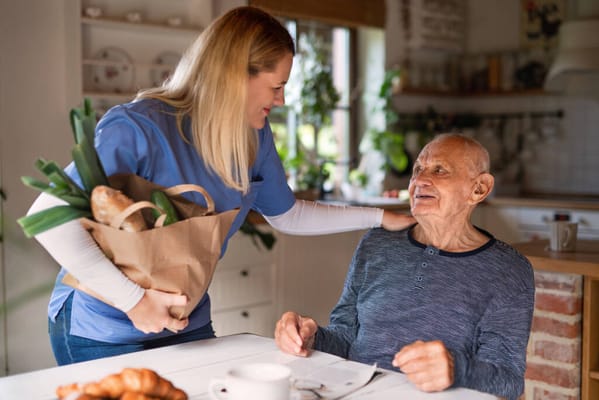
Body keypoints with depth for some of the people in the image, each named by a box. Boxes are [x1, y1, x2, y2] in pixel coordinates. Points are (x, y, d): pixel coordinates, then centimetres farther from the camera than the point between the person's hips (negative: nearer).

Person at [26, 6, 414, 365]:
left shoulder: (254, 136, -3)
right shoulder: (139, 128, -25)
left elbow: (288, 215, 12)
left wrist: (379, 217, 9)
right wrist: (134, 300, -33)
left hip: (189, 327, 7)